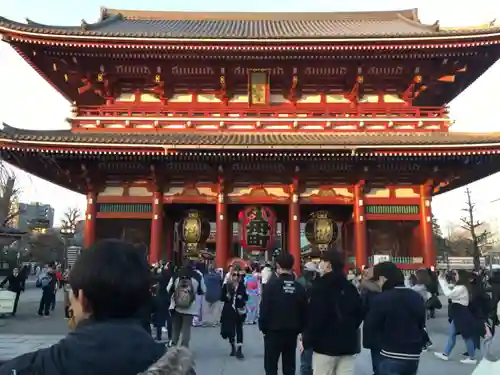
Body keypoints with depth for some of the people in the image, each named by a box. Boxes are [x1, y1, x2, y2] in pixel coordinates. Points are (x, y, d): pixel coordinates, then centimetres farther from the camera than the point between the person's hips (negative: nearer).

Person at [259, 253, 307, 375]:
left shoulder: (271, 284, -13)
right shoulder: (299, 287, -2)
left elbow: (264, 308, -14)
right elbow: (304, 312, 2)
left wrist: (263, 327, -1)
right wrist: (300, 330, 14)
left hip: (273, 332, -3)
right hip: (292, 333, 3)